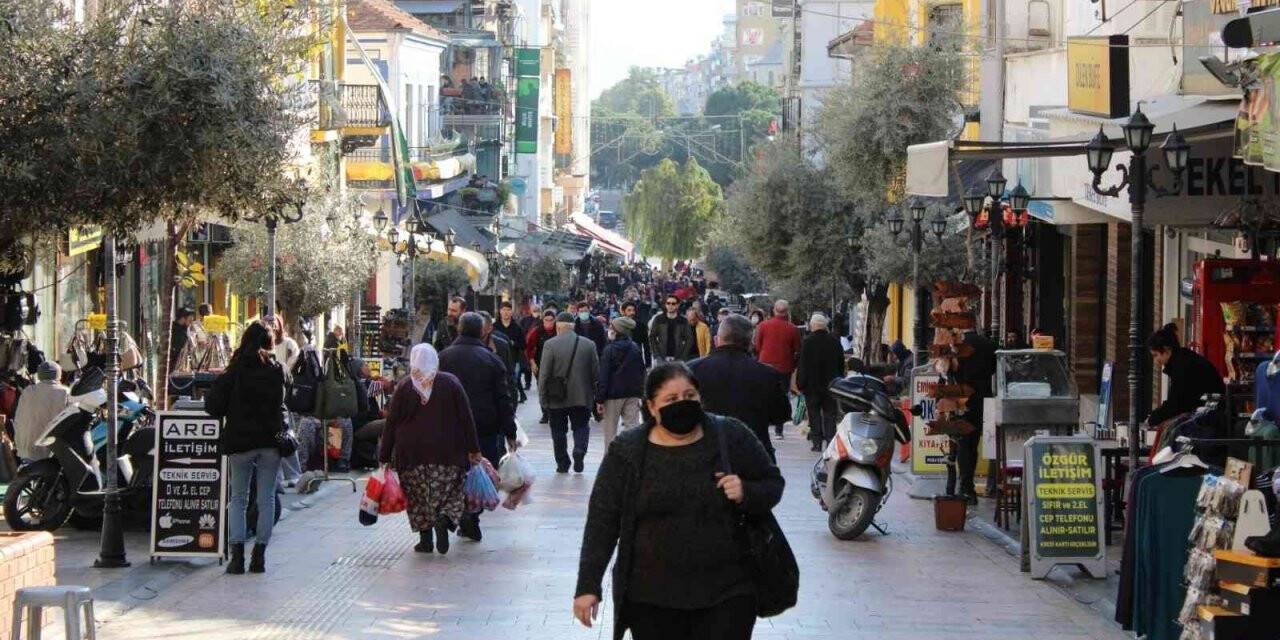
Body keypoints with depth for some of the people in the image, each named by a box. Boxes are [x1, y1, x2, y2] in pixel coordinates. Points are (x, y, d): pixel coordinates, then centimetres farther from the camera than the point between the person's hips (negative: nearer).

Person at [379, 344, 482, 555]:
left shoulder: (404, 387, 0)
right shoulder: (451, 383, -1)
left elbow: (391, 423, 1)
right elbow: (466, 418, -1)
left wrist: (385, 456, 7)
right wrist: (473, 449, 5)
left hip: (411, 452, 0)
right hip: (446, 451, 0)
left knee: (419, 497, 9)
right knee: (448, 491, 6)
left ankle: (426, 539, 7)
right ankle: (443, 519, -23)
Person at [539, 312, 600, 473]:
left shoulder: (550, 345, -10)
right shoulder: (588, 345, -1)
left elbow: (543, 374, -9)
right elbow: (596, 372, 4)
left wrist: (543, 397, -1)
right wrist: (594, 395, 15)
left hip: (557, 399, -2)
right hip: (582, 398, 2)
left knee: (559, 431, 11)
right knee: (581, 427, 14)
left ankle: (562, 464, 13)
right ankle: (579, 451, -11)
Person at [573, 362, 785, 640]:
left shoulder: (731, 437, 0)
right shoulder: (626, 452, 0)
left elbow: (773, 484, 9)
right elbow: (602, 521, 1)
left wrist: (746, 493, -13)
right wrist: (587, 586, -5)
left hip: (727, 595, -1)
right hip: (652, 598, 1)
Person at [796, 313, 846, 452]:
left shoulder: (807, 342, -11)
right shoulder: (835, 341, 2)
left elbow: (802, 365, -11)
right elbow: (841, 364, 9)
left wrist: (800, 383, -4)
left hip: (812, 384, -3)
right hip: (831, 385, 3)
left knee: (814, 414, 4)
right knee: (830, 414, 8)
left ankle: (817, 442, 1)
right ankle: (830, 440, 1)